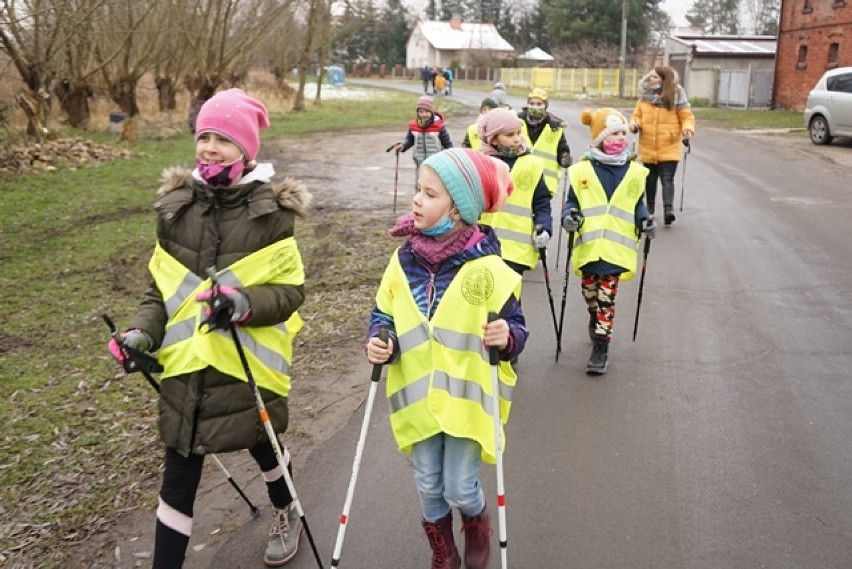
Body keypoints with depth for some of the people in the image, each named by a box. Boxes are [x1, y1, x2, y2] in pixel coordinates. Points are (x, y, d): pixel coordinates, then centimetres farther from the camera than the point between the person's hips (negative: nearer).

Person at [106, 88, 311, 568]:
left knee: (262, 444, 22)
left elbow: (291, 290, -10)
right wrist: (144, 332, -8)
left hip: (251, 362, -2)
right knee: (179, 476, 7)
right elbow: (161, 286, 8)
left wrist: (245, 303, -28)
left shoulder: (270, 212, -11)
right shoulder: (175, 207, 0)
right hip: (188, 364, 3)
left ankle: (286, 514, 53)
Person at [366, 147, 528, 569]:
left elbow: (514, 326, -8)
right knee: (428, 489, 15)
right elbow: (383, 315, 6)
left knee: (459, 489, 4)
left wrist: (507, 337, -30)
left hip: (466, 399, -3)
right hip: (418, 398, 4)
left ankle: (478, 528, 40)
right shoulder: (403, 259, -5)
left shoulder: (485, 267, -16)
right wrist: (379, 343, -14)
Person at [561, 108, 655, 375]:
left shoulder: (634, 171, 4)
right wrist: (569, 216, -16)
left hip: (616, 248, -1)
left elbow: (637, 204, 11)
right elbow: (572, 201, 4)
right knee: (589, 293, 16)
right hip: (588, 246, 1)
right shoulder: (582, 170, -2)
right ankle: (595, 319, 47)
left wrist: (644, 221, -7)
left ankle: (601, 346, 6)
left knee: (606, 297, -2)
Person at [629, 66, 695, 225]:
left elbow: (687, 116, -3)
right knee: (650, 179, 17)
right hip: (648, 148, 4)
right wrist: (634, 124, -13)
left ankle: (668, 209, -18)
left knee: (667, 179, -13)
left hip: (669, 148, -4)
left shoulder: (676, 96, -5)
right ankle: (650, 209, 31)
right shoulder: (645, 96, 3)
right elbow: (637, 115, 9)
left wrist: (688, 129, -22)